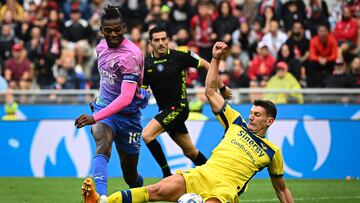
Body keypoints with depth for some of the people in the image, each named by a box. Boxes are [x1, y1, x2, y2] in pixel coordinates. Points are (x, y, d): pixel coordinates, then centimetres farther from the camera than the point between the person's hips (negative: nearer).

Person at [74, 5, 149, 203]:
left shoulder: (131, 54, -22)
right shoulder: (102, 47, 2)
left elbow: (126, 98, -30)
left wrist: (95, 117, -37)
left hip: (127, 114, -4)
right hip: (103, 106, 4)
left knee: (130, 174, 7)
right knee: (103, 146, -31)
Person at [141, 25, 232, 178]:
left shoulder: (179, 56, -9)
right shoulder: (146, 64, 2)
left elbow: (205, 64, 2)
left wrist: (222, 87, 5)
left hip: (178, 107, -5)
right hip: (165, 110, 5)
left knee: (147, 135, -21)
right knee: (190, 151, 13)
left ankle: (167, 173, -12)